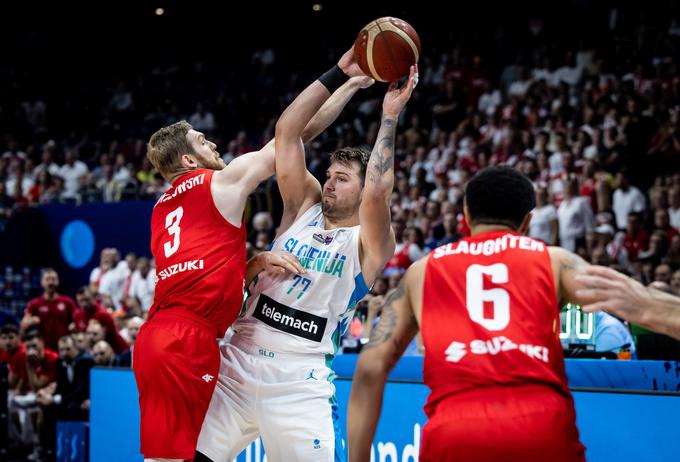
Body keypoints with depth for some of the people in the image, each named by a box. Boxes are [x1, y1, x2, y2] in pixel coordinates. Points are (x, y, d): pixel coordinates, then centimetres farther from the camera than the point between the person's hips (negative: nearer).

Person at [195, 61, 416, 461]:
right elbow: (287, 131, 6)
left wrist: (390, 116, -16)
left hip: (301, 382, -4)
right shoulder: (304, 209, 12)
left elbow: (377, 194, -23)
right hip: (239, 365, 4)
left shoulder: (370, 244, -1)